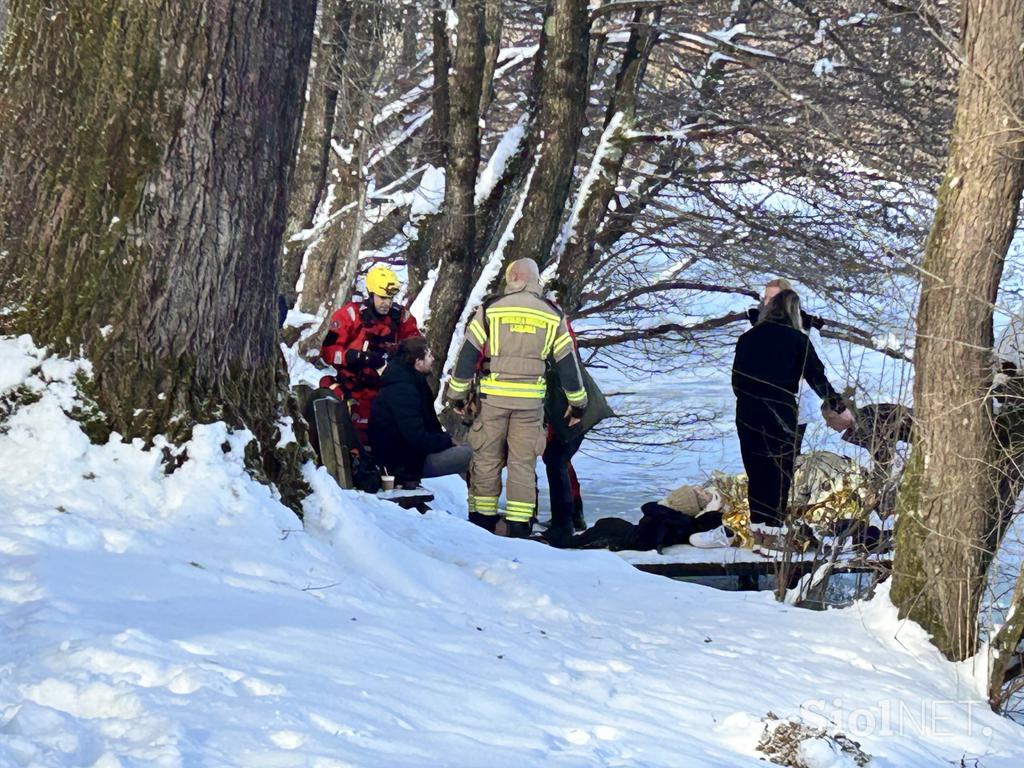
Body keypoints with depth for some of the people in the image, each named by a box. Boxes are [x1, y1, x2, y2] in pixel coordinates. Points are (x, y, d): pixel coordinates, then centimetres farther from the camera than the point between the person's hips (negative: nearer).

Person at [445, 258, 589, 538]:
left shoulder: (490, 309, -1)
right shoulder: (553, 315, 4)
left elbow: (467, 354, -1)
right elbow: (568, 361, 8)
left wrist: (457, 394, 8)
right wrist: (577, 402, 17)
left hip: (493, 396, -1)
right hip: (531, 399, 1)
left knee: (486, 459, 10)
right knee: (523, 463, 7)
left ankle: (482, 520, 12)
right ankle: (518, 527, 5)